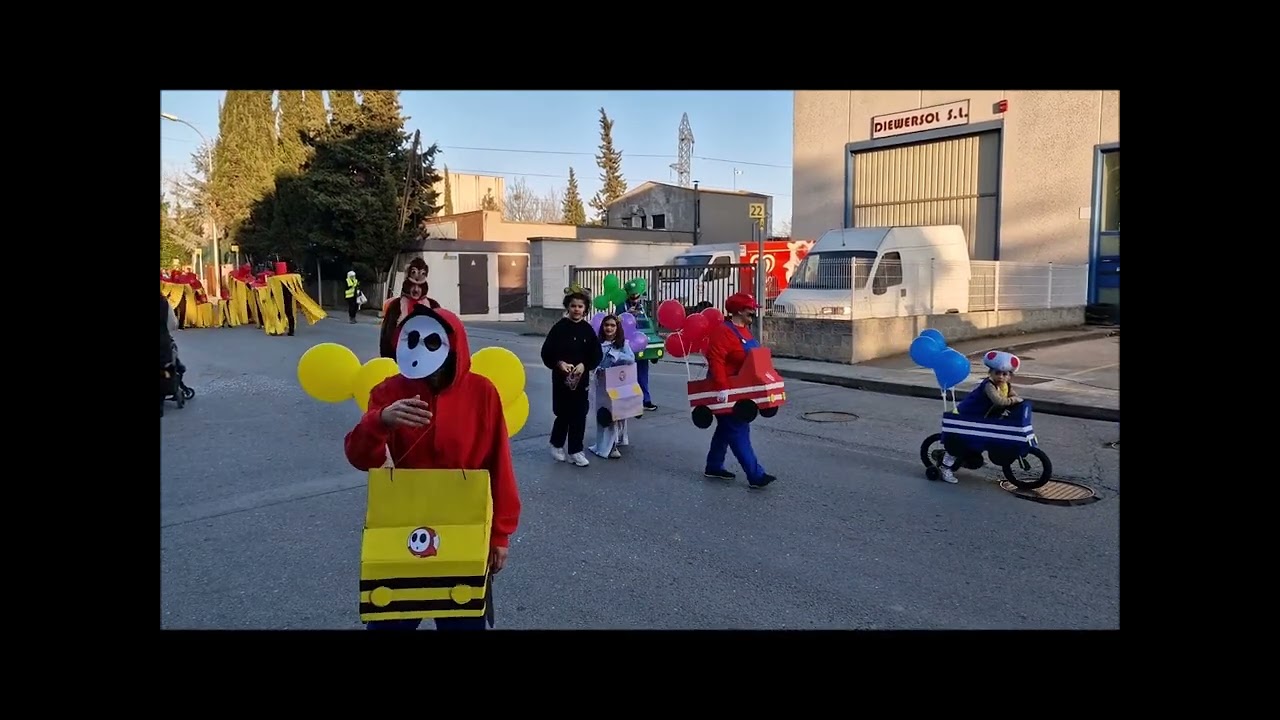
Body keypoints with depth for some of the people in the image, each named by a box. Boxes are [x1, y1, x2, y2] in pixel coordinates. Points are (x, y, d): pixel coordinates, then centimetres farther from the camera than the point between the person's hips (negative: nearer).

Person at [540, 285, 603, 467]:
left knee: (579, 415, 6)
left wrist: (584, 365, -14)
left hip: (581, 379, 3)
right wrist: (559, 363, -21)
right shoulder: (559, 327, -6)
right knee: (563, 414, 2)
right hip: (561, 378, -3)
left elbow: (597, 355, 1)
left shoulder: (588, 329, 1)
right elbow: (547, 353, -6)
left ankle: (575, 450, 18)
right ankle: (557, 445, 26)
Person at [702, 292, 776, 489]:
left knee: (726, 428, 17)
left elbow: (751, 357, 21)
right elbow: (716, 361, -28)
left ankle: (714, 467, 28)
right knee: (738, 432, -7)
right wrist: (722, 387, -34)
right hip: (728, 391, -10)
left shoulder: (744, 329, 11)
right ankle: (755, 475, -6)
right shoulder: (722, 331, -20)